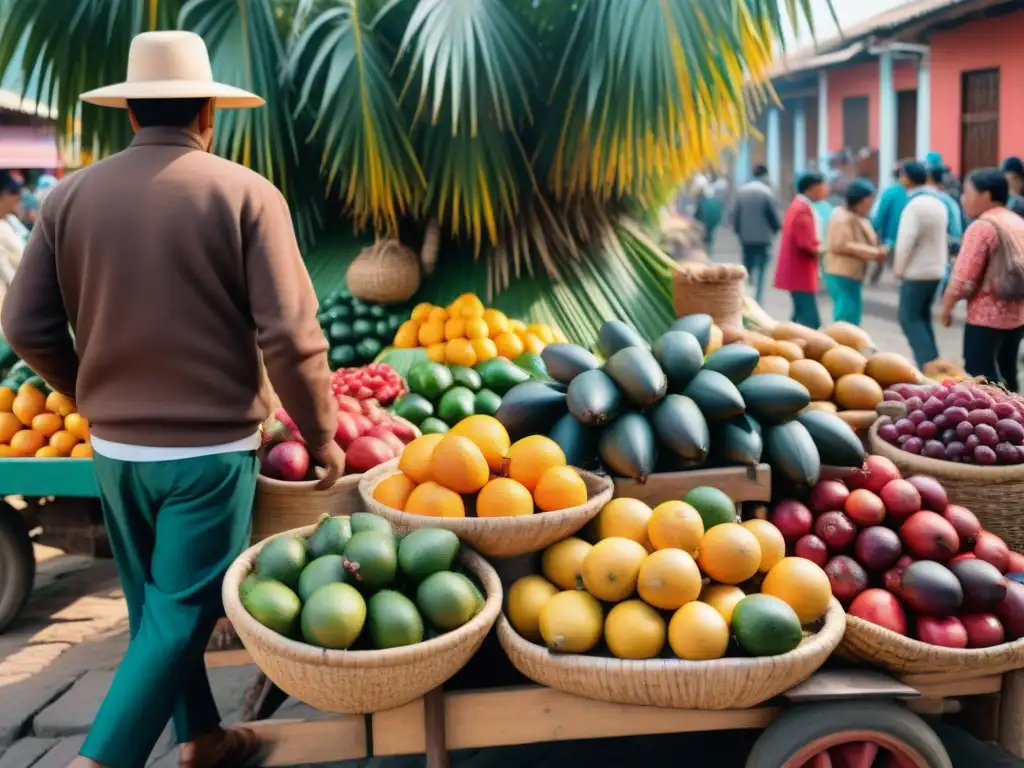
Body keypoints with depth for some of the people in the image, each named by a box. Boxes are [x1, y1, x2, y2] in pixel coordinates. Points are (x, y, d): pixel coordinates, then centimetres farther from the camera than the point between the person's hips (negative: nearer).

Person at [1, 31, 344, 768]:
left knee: (154, 606, 20)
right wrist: (321, 435, -3)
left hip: (115, 449, 5)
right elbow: (290, 335, -16)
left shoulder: (70, 196, 0)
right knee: (181, 614, 6)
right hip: (212, 448, -5)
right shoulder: (246, 193, -11)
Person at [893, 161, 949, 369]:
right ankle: (932, 364, 16)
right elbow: (943, 237, 15)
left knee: (909, 318, -2)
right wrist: (943, 262, 18)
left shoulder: (914, 205, -18)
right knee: (922, 317, 17)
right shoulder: (938, 203, 10)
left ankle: (927, 365, -10)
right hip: (936, 269, 8)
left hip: (916, 271, -8)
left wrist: (898, 268, -8)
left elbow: (906, 240, -19)